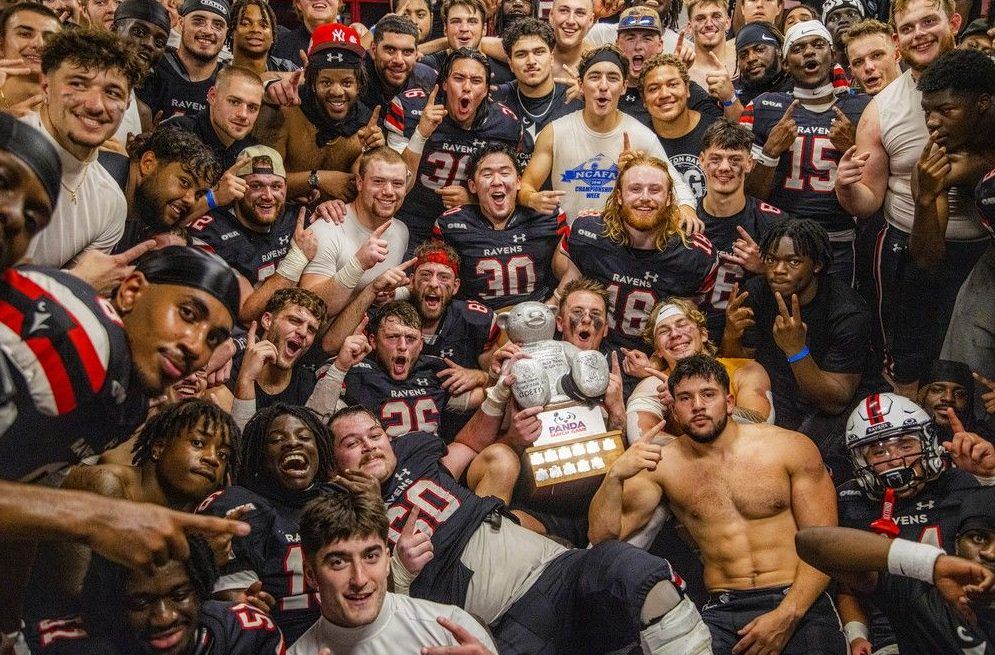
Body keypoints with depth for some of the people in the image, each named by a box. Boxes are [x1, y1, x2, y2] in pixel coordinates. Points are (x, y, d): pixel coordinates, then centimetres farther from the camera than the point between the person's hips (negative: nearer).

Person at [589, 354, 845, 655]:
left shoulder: (792, 448, 2)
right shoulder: (661, 464, 5)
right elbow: (603, 537, 0)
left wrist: (786, 615, -13)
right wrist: (615, 476, -17)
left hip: (800, 606, 0)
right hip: (722, 612, 0)